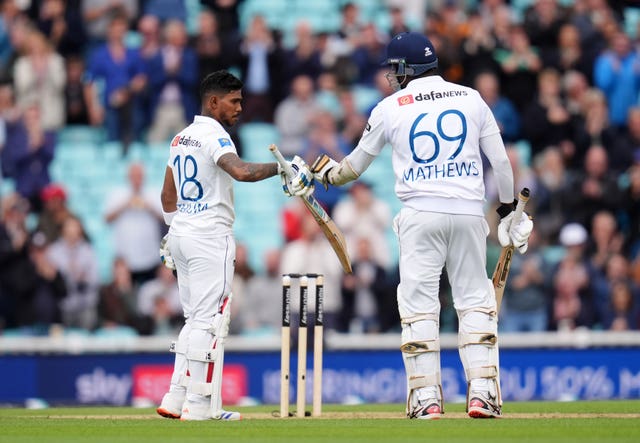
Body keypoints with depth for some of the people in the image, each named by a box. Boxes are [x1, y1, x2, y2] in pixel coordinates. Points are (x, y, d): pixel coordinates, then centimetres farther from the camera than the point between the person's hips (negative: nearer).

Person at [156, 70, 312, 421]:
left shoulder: (181, 138, 15)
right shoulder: (213, 135, -13)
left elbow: (168, 194, 21)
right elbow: (241, 171, -32)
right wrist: (282, 167, -33)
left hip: (181, 233, 9)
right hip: (210, 236, -9)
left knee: (195, 319, 14)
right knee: (210, 320, -7)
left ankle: (176, 400, 11)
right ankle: (199, 406, -8)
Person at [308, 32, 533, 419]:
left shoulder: (390, 108, 5)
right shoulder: (472, 99, 8)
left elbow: (356, 166, 17)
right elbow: (501, 161, 8)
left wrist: (328, 174, 37)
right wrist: (509, 209, 18)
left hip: (421, 214, -1)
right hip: (469, 212, 1)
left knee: (419, 305, 3)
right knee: (475, 301, 6)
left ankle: (426, 397, -1)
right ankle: (483, 392, -3)